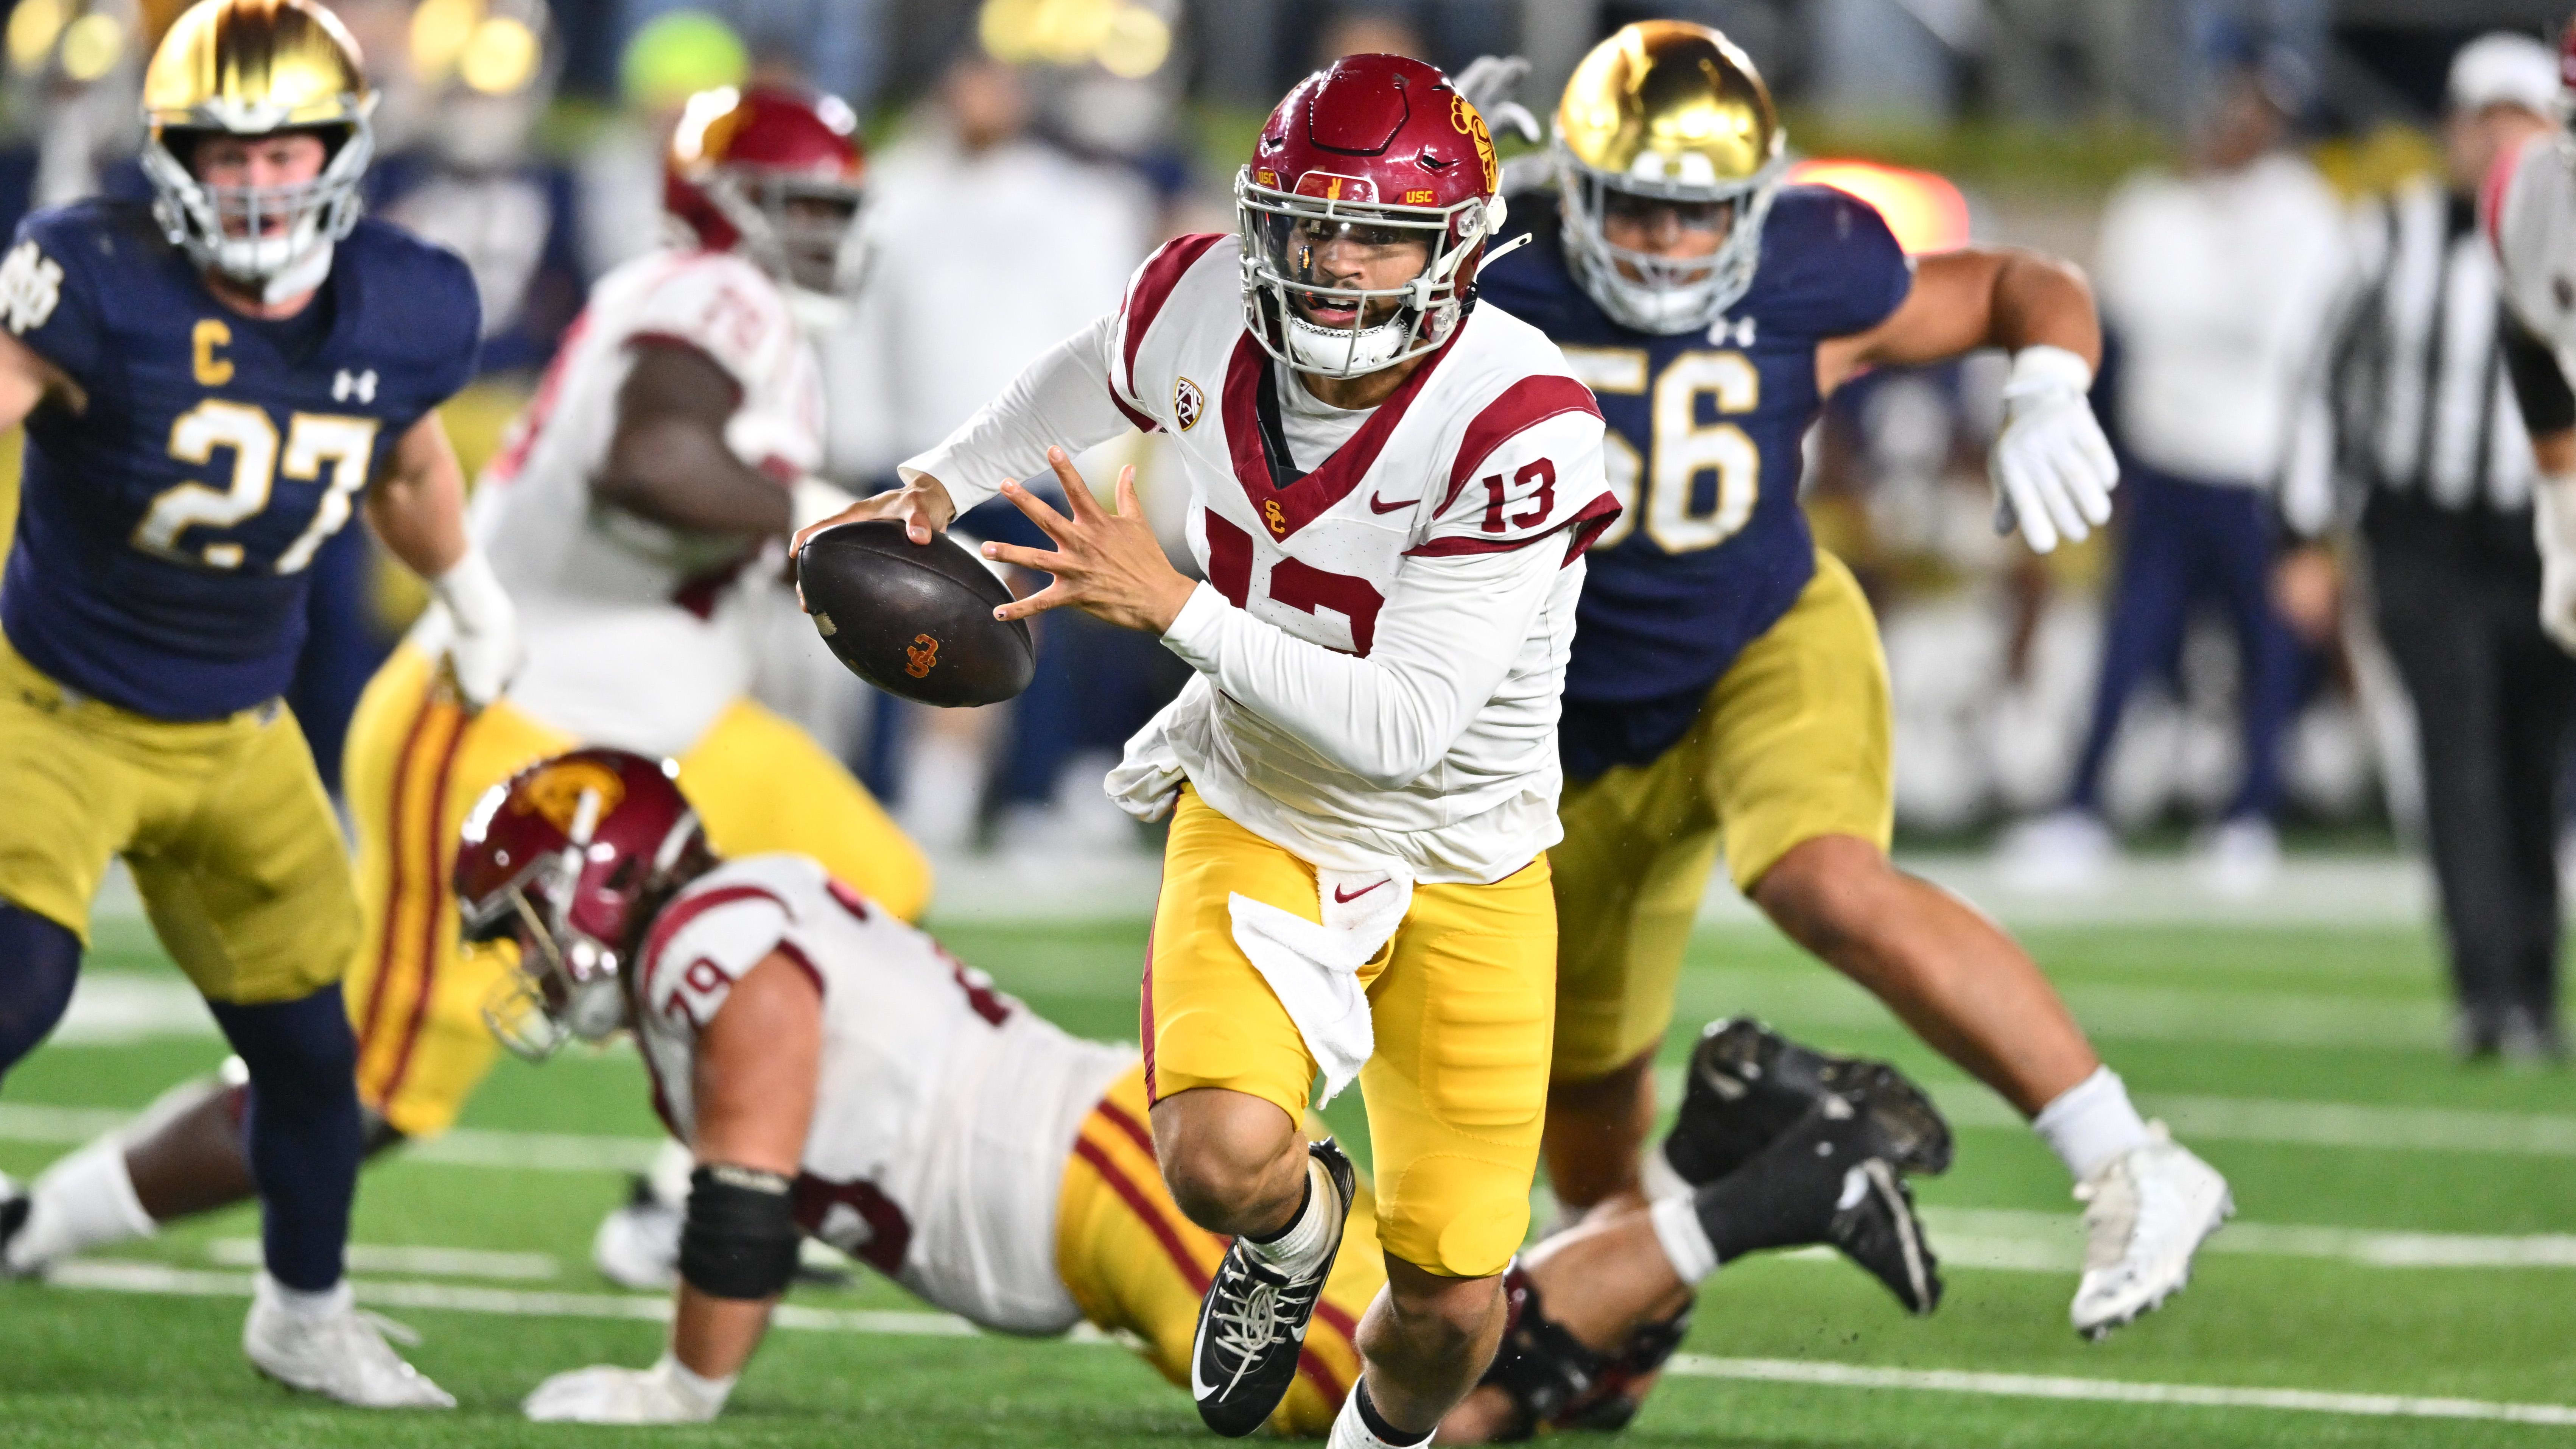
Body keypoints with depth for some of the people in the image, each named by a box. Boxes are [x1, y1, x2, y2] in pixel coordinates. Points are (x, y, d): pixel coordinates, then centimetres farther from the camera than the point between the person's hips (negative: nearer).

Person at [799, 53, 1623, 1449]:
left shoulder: (1520, 424, -28)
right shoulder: (1205, 306, -14)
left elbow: (1402, 729, -31)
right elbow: (1093, 381, 14)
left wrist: (1175, 607, -35)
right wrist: (942, 482, 17)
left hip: (1466, 873, -2)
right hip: (1257, 821, 2)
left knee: (1450, 1306, 1)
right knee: (1221, 1159, -27)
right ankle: (1294, 1229, 11)